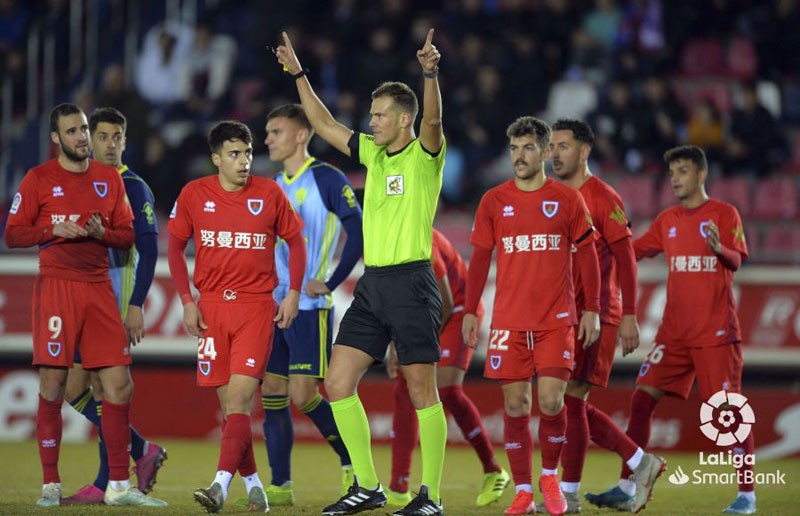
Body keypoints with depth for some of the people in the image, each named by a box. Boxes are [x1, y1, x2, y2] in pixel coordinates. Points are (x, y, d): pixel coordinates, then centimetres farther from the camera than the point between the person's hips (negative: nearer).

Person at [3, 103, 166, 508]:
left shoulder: (110, 178, 12)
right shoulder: (39, 179, 2)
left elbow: (127, 235, 14)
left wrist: (101, 232, -7)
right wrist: (54, 231, -14)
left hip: (99, 288, 4)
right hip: (56, 287, -3)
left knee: (119, 386, -2)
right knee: (52, 386, -4)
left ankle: (118, 486, 4)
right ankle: (51, 485, 5)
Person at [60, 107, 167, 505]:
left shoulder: (133, 187, -4)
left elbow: (148, 250, -9)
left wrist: (136, 305, -16)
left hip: (116, 289, -7)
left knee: (104, 386, -8)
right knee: (73, 387, 3)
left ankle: (107, 483, -3)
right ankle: (141, 450, 17)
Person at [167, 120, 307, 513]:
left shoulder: (269, 193, 1)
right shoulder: (194, 194, 3)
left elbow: (295, 241, 11)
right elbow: (175, 247, 11)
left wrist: (294, 293, 1)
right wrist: (187, 301, 2)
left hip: (257, 306, -2)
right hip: (211, 307, 2)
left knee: (239, 398, -14)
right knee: (228, 403, 4)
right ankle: (252, 483, 17)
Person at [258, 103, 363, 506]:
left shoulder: (327, 179, -7)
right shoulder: (274, 186, 15)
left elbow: (358, 232, -13)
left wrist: (330, 283, -15)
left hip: (309, 306, -7)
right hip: (273, 304, 7)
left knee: (302, 395, -11)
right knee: (272, 393, 4)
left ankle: (352, 461, 8)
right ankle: (280, 487, 7)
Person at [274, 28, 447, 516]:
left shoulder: (424, 155, -5)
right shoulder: (373, 152, 14)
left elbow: (432, 120, -26)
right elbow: (326, 126, 23)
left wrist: (431, 73, -40)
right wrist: (299, 75, 19)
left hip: (411, 282, -8)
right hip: (372, 283, 8)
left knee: (422, 391, -4)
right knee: (338, 383, 3)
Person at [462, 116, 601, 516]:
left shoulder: (567, 199, 3)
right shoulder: (493, 201, 6)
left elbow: (586, 256, 6)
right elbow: (479, 259, 9)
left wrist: (591, 310, 1)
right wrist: (470, 311, 4)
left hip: (556, 319, -1)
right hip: (508, 320, 1)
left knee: (551, 401, -10)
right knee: (515, 406, 0)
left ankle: (550, 477, 14)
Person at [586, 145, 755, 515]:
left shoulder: (724, 214, -4)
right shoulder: (667, 220, 12)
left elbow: (736, 261, -15)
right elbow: (632, 250, 17)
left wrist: (719, 248, -35)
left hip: (716, 331, -5)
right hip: (675, 331, 5)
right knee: (642, 398, -2)